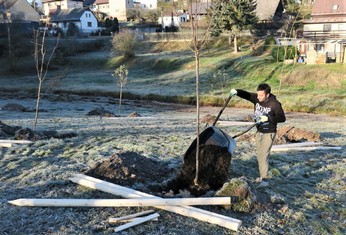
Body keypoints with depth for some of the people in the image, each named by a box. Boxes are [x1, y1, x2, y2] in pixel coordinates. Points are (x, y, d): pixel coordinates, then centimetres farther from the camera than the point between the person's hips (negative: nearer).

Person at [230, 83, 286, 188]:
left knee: (263, 156, -11)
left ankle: (265, 180, -5)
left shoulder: (275, 104, -20)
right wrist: (236, 92, -32)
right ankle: (262, 176, 26)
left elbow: (282, 118, -19)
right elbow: (246, 94, -10)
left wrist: (268, 118, -30)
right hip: (259, 132, 6)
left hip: (269, 133, -6)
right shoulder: (256, 98, -7)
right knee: (259, 156, 13)